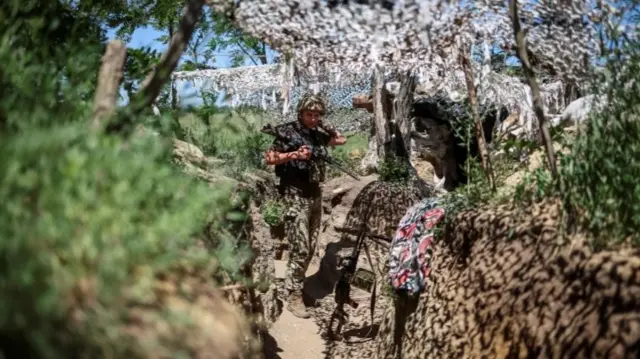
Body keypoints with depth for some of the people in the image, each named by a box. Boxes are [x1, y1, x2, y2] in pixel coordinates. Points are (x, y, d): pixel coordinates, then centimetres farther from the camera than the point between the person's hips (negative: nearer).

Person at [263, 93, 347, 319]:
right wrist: (294, 155, -25)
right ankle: (294, 297, -2)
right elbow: (268, 158, -12)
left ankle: (297, 286, 24)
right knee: (300, 249, -10)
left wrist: (324, 128, 9)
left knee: (311, 248, 11)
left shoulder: (319, 133, 9)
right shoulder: (288, 132, -8)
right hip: (296, 196, -7)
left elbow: (341, 139, 25)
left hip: (315, 194, 7)